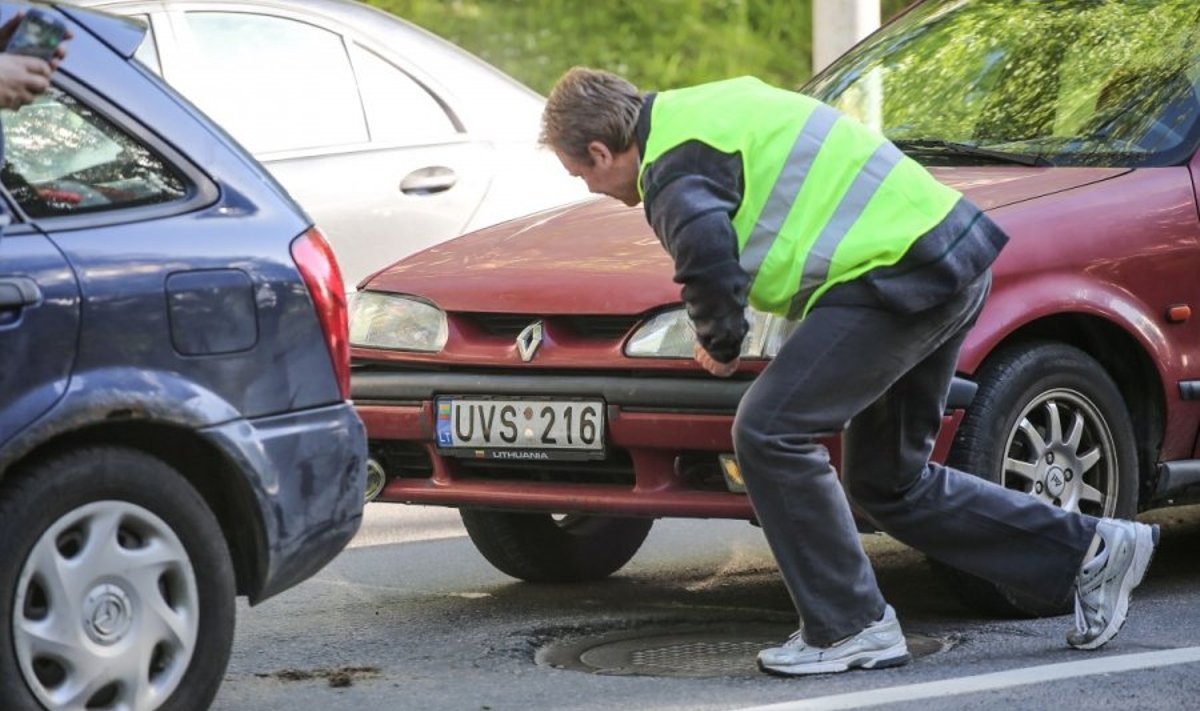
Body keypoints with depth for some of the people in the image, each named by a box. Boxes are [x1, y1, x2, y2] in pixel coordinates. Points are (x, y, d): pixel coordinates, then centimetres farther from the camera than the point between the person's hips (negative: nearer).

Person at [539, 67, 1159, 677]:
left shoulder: (674, 170, -12)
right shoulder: (704, 107, 20)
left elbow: (708, 263, -29)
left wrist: (719, 343, -6)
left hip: (899, 275, -11)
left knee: (768, 433, -12)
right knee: (888, 481, 16)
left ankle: (850, 628, -5)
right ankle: (1089, 551, 20)